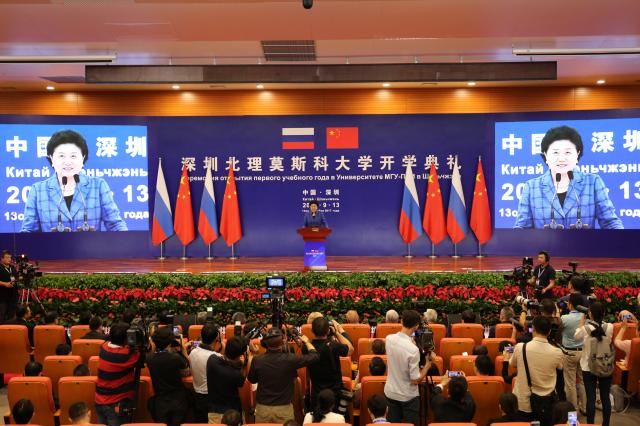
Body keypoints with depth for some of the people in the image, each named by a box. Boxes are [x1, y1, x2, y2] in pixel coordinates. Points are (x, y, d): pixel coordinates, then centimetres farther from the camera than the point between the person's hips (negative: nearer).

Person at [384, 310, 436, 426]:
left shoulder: (389, 339, -12)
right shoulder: (413, 349, -30)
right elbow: (415, 380, -22)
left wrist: (412, 342, 3)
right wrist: (428, 364, -12)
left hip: (390, 392, 5)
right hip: (408, 396, -5)